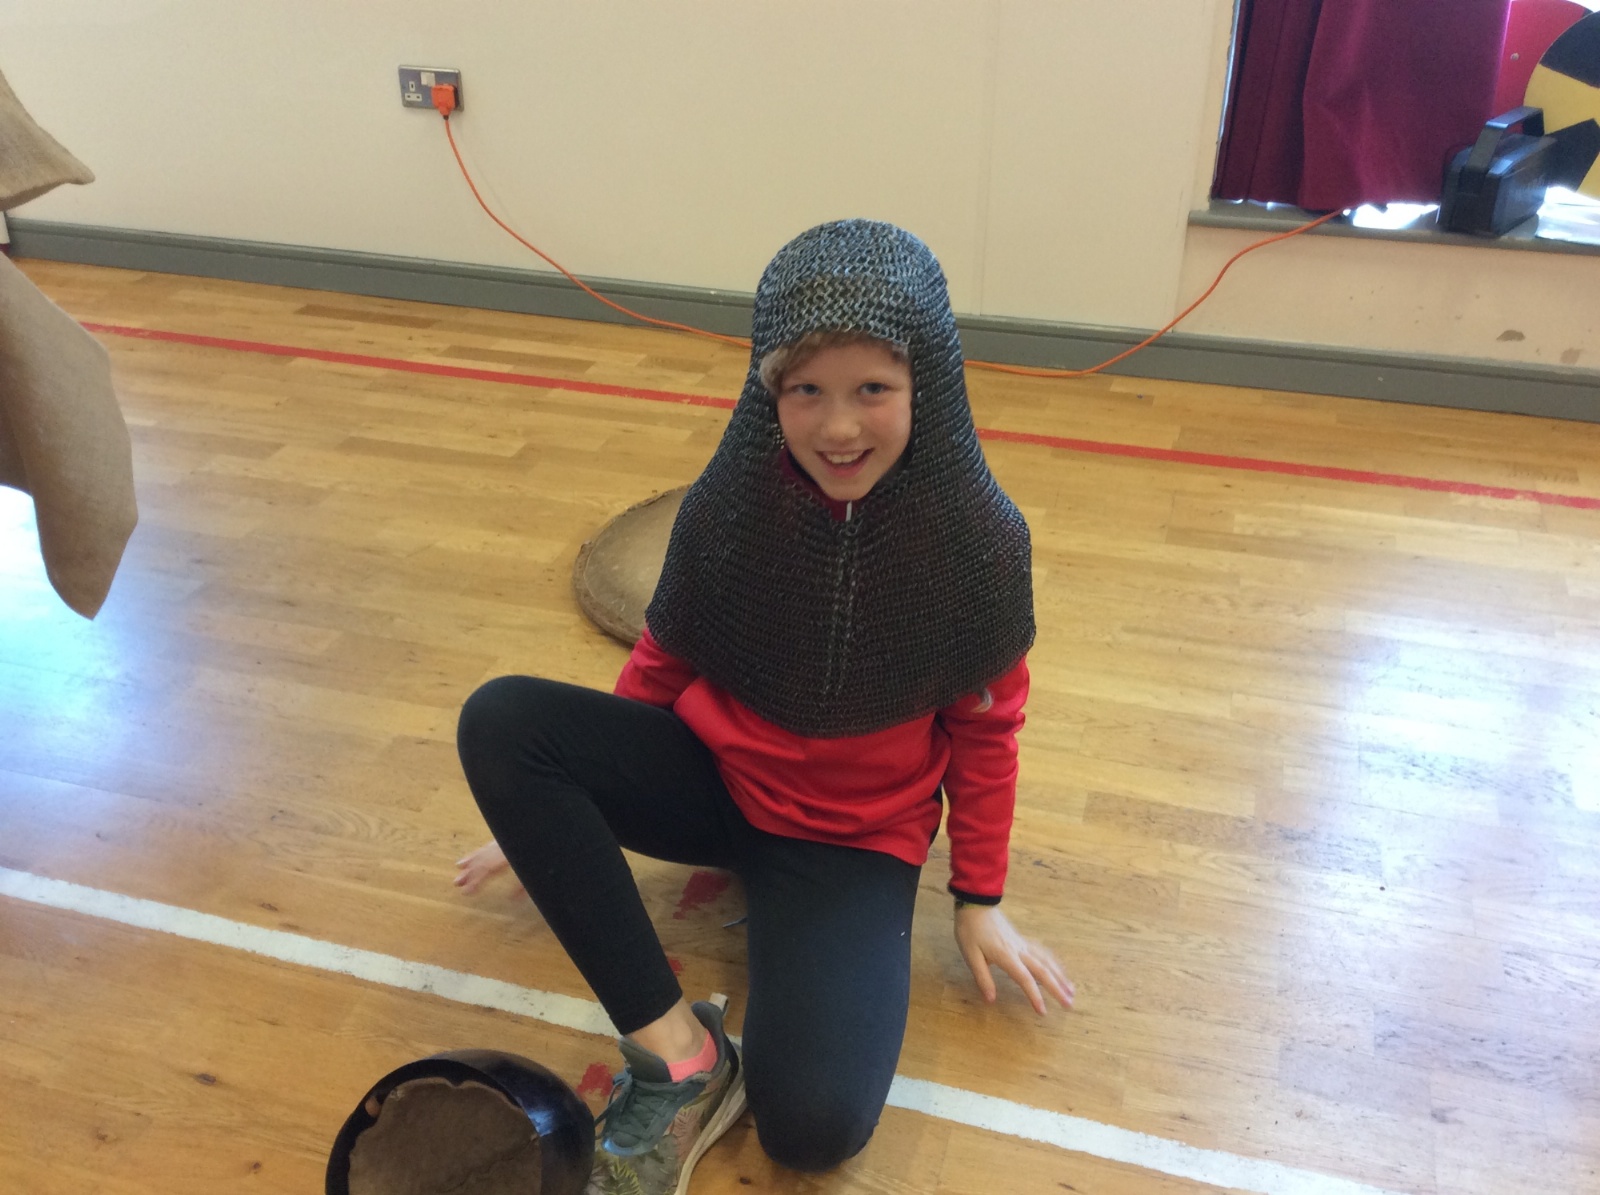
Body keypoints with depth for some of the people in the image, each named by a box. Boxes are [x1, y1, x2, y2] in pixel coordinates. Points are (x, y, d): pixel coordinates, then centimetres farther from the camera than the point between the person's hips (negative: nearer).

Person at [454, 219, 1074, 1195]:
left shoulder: (978, 537, -16)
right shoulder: (731, 505, -13)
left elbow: (984, 726, -3)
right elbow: (665, 664, 2)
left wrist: (980, 898, 4)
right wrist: (555, 814, 9)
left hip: (857, 837, -3)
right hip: (712, 777, 3)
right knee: (499, 720, -25)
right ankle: (678, 1056, -21)